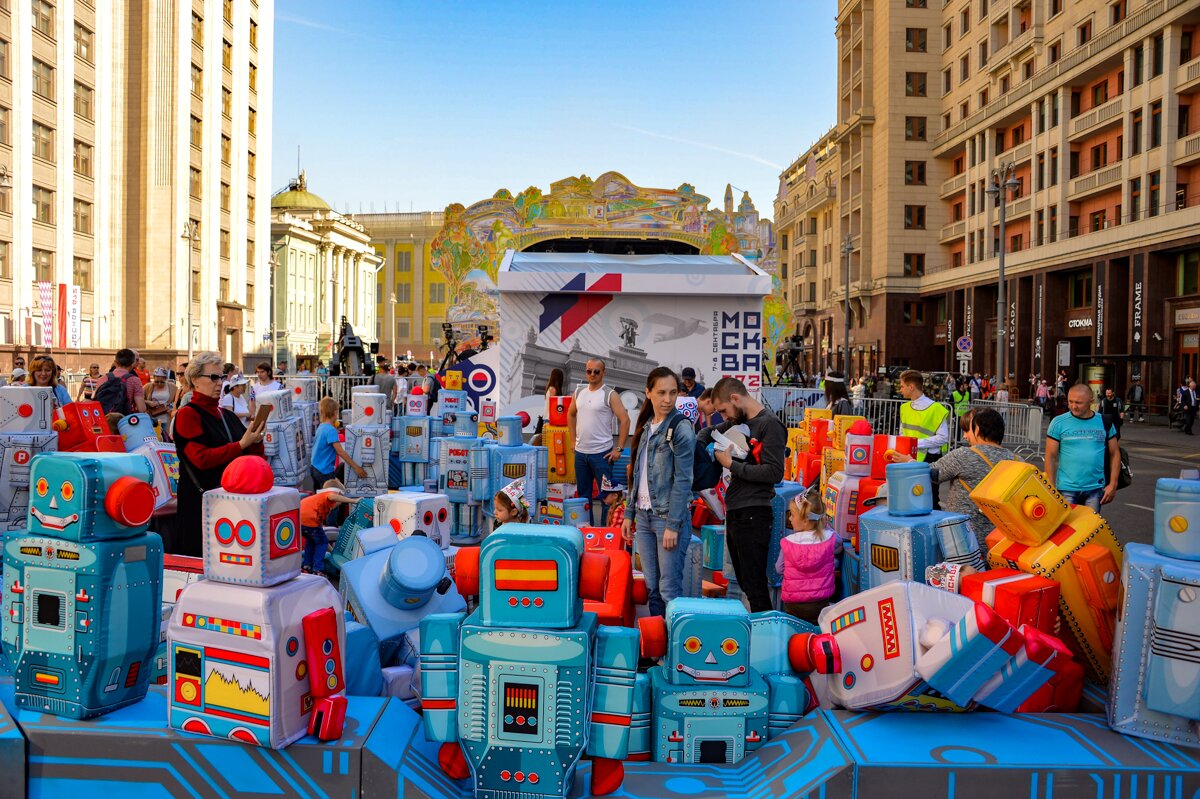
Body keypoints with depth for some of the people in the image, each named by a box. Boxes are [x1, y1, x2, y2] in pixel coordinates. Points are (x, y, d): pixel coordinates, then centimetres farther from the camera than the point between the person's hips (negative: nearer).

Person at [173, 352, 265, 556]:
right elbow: (201, 458, -17)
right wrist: (241, 445, -19)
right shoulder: (188, 414, -5)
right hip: (201, 499, -6)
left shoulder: (227, 416, 15)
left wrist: (256, 441, -7)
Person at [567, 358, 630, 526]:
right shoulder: (579, 392, 8)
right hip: (580, 452, 6)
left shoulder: (610, 395, -9)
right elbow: (571, 415, 23)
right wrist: (574, 440, 15)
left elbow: (625, 420, -13)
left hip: (602, 453, -6)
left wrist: (618, 449, -14)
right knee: (583, 493, 15)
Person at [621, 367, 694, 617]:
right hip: (644, 516, 7)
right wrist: (629, 513, 12)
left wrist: (673, 525, -16)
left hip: (669, 517, -7)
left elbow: (682, 480, -14)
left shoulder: (681, 428, -11)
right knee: (651, 587, 13)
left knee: (669, 590, -2)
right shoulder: (646, 426, 11)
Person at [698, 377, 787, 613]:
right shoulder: (739, 421, 14)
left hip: (753, 514, -9)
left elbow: (774, 473, -19)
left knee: (755, 585, -6)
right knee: (744, 583, 15)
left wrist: (732, 464, -14)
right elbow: (708, 432, 28)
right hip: (734, 513, 9)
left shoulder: (770, 424, -11)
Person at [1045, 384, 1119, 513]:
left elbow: (1114, 454, 10)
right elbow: (1050, 457, -1)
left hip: (1095, 489, 2)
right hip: (1067, 489, -2)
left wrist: (1113, 484, 3)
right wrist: (1051, 488, -4)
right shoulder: (1058, 423, -1)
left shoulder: (1104, 422, 6)